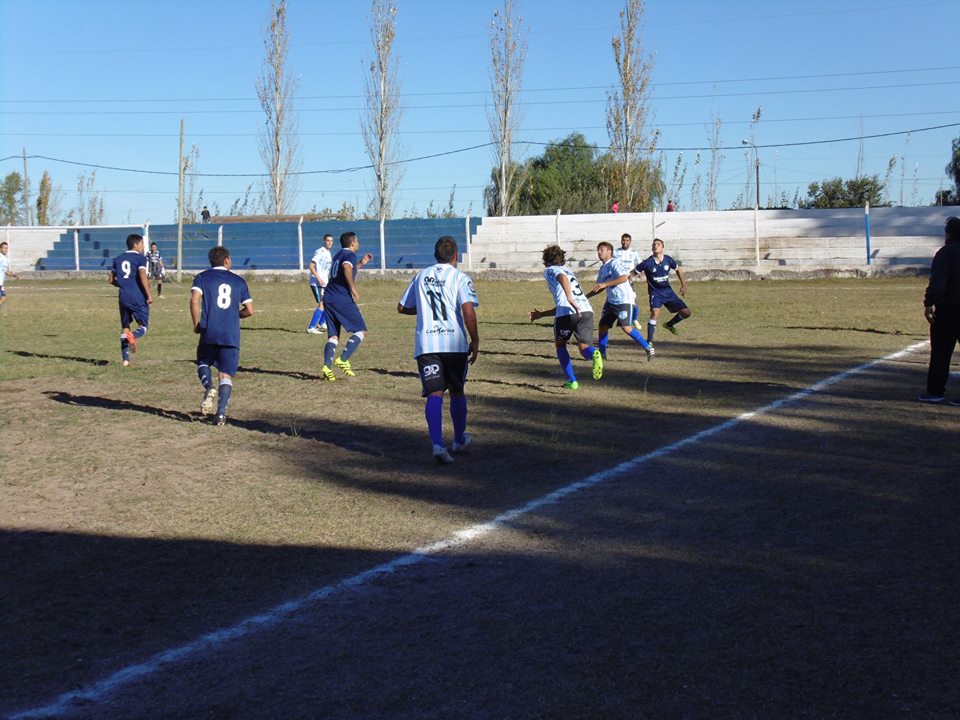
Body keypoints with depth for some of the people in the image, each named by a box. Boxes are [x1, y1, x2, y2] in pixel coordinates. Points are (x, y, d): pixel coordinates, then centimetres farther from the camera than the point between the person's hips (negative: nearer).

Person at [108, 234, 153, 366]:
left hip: (124, 298, 5)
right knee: (143, 326, 4)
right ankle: (133, 336, -31)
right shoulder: (140, 258, -5)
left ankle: (125, 359, 9)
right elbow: (143, 276, -18)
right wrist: (149, 294, -15)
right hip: (138, 298, -5)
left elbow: (111, 279, 14)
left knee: (125, 327, 14)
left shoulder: (118, 259, 13)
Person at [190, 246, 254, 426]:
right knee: (226, 375, 4)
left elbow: (194, 300, -10)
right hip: (232, 336, 1)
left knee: (203, 363, 23)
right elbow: (249, 310, 9)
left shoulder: (202, 277, 7)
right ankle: (221, 413, -11)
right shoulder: (239, 281, 12)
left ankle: (209, 388, -8)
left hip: (209, 332, -1)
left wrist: (196, 324, 1)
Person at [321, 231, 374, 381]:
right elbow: (346, 268, -25)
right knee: (361, 331, 2)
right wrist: (353, 289, -21)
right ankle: (343, 360, -10)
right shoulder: (350, 255, -3)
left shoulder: (338, 255, 24)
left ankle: (327, 366, -12)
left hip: (328, 298, 8)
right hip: (343, 299, -8)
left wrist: (361, 263, 39)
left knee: (333, 336, 7)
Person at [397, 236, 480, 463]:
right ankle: (459, 440, 31)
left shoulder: (421, 276, 13)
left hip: (425, 343, 2)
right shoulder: (460, 278, 0)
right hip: (454, 342, -1)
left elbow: (402, 307, 20)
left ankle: (437, 443, -23)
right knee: (457, 391, 16)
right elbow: (468, 310, -13)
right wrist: (475, 340, -7)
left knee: (435, 393, -5)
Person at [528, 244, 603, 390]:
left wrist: (570, 299, -26)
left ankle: (572, 381, 15)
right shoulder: (568, 271, 36)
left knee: (560, 345, 21)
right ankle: (594, 354, -33)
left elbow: (562, 278, -14)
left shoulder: (550, 270, 13)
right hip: (587, 311, 5)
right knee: (584, 348, 4)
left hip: (567, 313, -5)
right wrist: (541, 314, 45)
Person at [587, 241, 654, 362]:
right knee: (603, 325, 9)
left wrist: (605, 284, -24)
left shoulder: (614, 263, -10)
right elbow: (599, 288, 27)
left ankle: (648, 348, -12)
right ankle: (602, 354, 22)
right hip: (611, 301, 9)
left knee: (626, 327, -19)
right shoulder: (602, 268, 17)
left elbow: (624, 278, -24)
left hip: (624, 300, -9)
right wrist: (585, 296, 21)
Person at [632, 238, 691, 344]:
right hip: (655, 293, -4)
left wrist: (683, 285, 12)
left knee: (686, 312, 0)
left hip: (668, 291, 4)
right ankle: (649, 342, -25)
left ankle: (669, 324, 29)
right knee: (655, 312, -31)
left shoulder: (668, 260, -4)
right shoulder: (647, 263, -13)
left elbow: (678, 270, 15)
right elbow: (633, 274, -6)